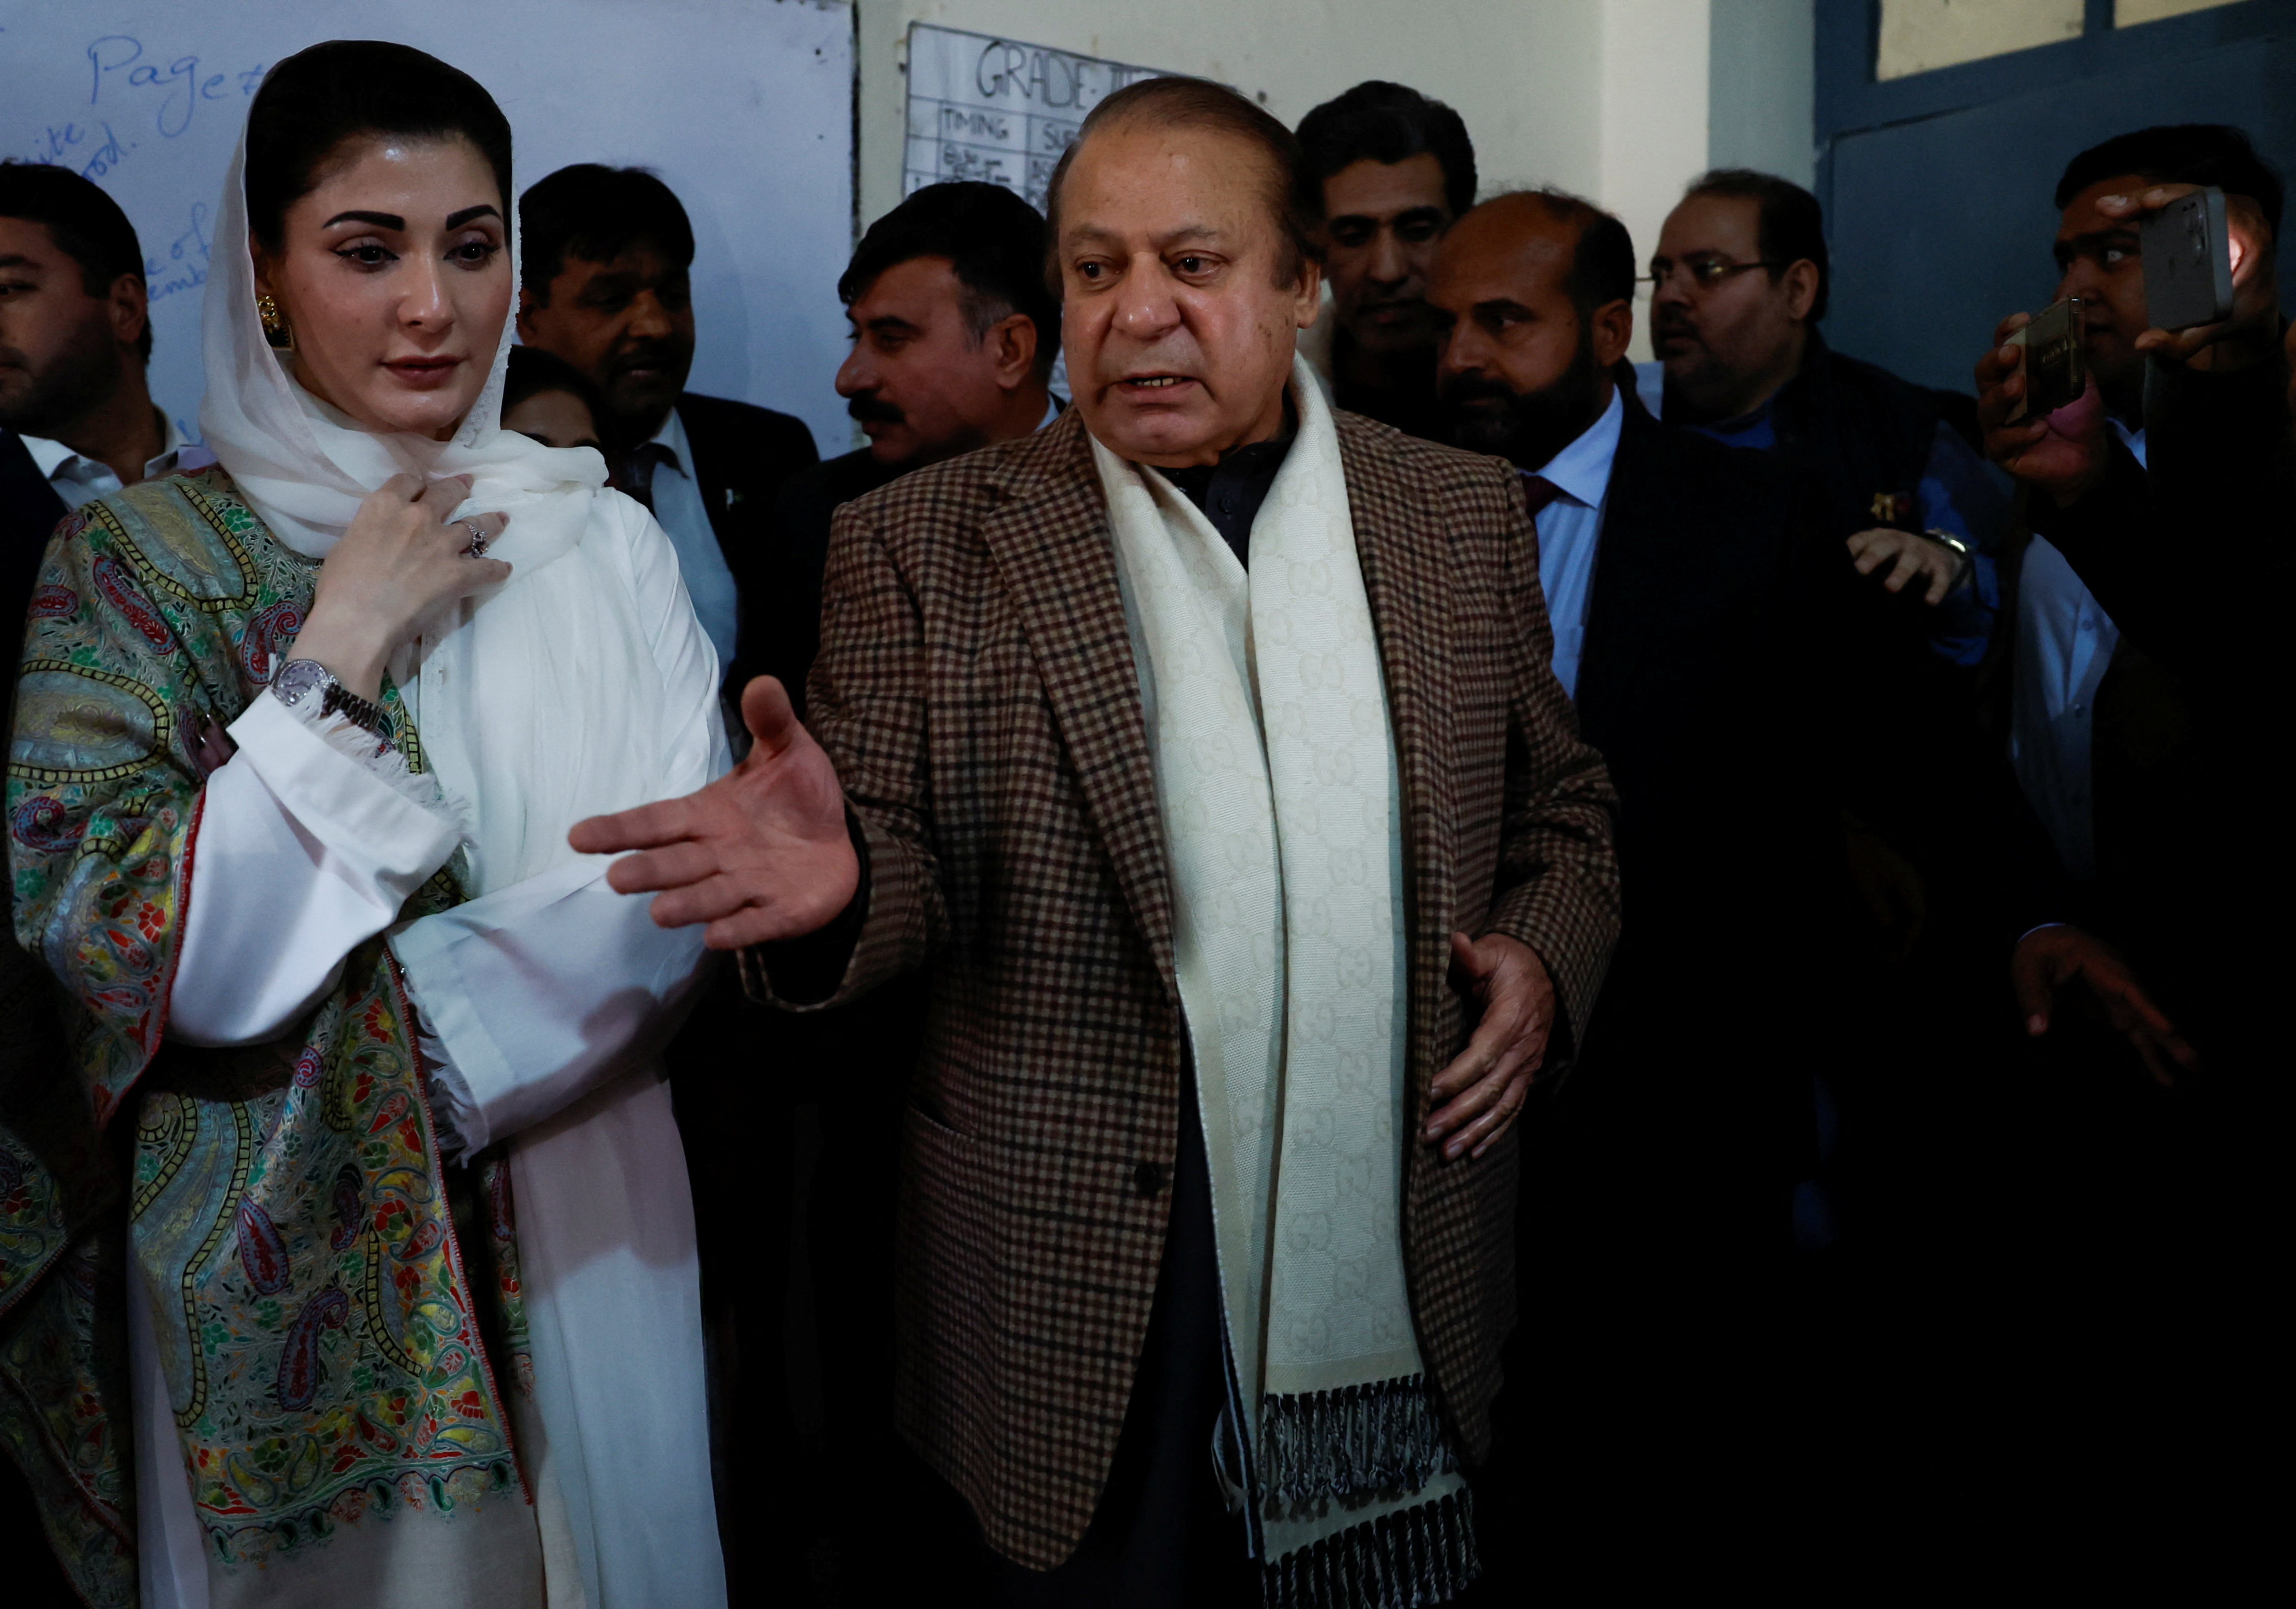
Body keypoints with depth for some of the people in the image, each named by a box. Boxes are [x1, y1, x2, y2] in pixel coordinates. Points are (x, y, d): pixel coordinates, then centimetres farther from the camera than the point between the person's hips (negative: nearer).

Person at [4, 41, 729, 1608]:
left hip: (578, 1229, 2)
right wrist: (338, 652, -16)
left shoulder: (605, 540, -1)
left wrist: (424, 1011, -15)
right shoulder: (137, 557, -5)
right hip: (281, 1256, -1)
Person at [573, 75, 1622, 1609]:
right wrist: (842, 876, -26)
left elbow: (1562, 806, 13)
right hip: (1088, 1303, -2)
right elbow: (912, 865, -4)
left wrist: (1546, 954, -7)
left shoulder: (1464, 515, 4)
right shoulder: (925, 543, -4)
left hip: (1406, 1292, 3)